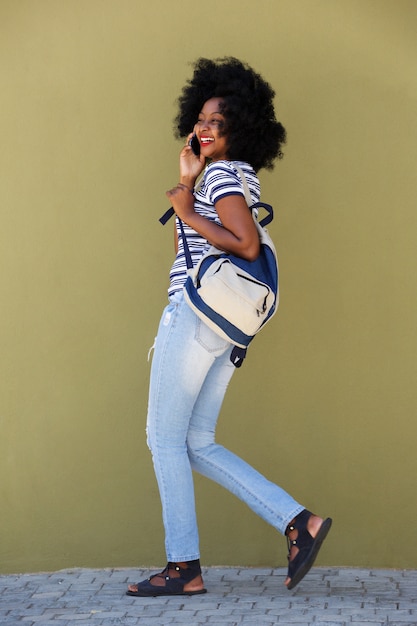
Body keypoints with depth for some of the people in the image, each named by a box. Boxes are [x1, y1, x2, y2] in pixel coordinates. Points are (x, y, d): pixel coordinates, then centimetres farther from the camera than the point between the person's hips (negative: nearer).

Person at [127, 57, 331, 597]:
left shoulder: (222, 173, -10)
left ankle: (184, 568, 1)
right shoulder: (242, 177, 20)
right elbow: (186, 243, 21)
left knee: (165, 437, -2)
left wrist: (189, 212, -13)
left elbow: (247, 245, -23)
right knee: (197, 444, 11)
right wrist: (186, 182, 13)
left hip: (196, 313, -10)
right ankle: (298, 521, 3)